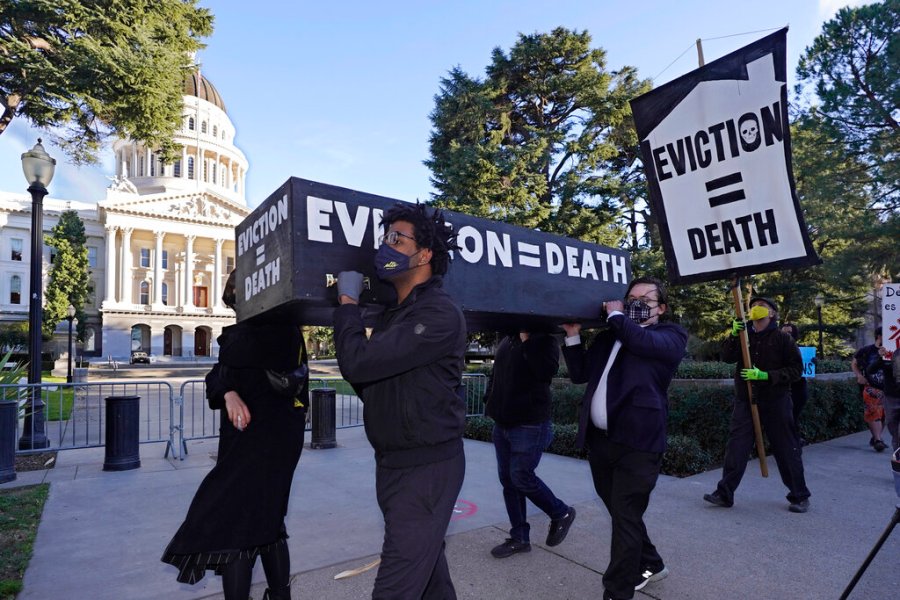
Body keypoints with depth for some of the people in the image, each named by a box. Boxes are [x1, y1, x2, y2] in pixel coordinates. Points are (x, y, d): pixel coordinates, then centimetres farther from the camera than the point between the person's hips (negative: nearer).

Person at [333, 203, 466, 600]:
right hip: (392, 463, 9)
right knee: (424, 562, 23)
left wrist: (348, 300, -12)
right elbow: (368, 381, 14)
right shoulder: (394, 314, 11)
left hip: (427, 467, -9)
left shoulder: (439, 315, -20)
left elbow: (358, 362, -26)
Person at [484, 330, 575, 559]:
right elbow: (496, 373, 21)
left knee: (522, 477, -3)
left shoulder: (544, 340, -10)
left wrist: (527, 340, -26)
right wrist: (492, 400, 9)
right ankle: (519, 537, 23)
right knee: (507, 479, 10)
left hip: (529, 424, -7)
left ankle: (561, 513, 24)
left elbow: (547, 371, -30)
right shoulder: (507, 340, 10)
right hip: (502, 422, 7)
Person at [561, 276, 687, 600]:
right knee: (620, 513, 20)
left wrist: (615, 315, -7)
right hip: (599, 439, 7)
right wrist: (574, 335, 4)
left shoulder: (671, 335, 2)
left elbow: (648, 343, -22)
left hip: (637, 442, -6)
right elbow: (579, 374, 15)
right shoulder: (608, 337, 17)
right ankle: (649, 565, 43)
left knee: (626, 518, -2)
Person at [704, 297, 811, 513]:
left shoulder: (781, 338, -1)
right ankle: (725, 493, 3)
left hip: (775, 401, -3)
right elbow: (727, 357, -3)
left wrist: (766, 375, -17)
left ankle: (799, 496, 25)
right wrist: (734, 335, -16)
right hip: (745, 400, 3)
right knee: (736, 446, -1)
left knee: (787, 449, 8)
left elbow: (796, 368, -5)